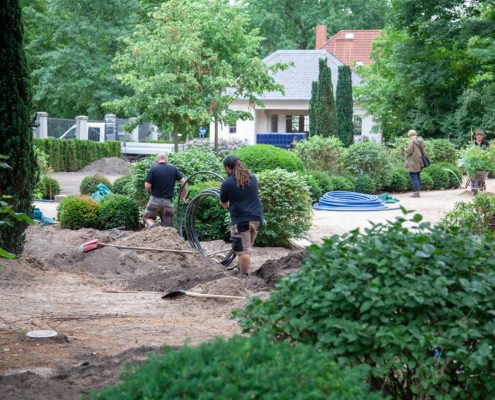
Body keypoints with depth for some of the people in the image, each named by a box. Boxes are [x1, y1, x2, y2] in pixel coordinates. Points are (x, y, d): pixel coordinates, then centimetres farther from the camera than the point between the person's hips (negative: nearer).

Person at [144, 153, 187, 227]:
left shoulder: (153, 169, -7)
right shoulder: (173, 169, 2)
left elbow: (147, 186, -11)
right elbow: (183, 181, -1)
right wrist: (184, 197, 9)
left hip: (155, 200, -2)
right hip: (167, 201, 2)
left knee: (148, 217, 21)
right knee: (167, 226, 10)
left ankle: (151, 225, -10)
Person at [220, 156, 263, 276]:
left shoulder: (227, 183, -9)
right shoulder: (253, 178, 9)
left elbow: (223, 204, 4)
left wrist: (228, 206, 29)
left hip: (241, 220, -6)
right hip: (257, 218, 6)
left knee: (243, 250, -3)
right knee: (248, 248, 17)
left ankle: (244, 275, -3)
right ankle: (243, 269, 25)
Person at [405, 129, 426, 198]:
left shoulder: (412, 141, -14)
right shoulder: (420, 140, 11)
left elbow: (409, 151, -15)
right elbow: (423, 152, 15)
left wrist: (406, 150, 5)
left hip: (413, 163, -8)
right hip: (419, 162, 8)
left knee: (414, 177, -6)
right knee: (418, 177, 14)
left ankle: (416, 192, -9)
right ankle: (418, 191, 17)